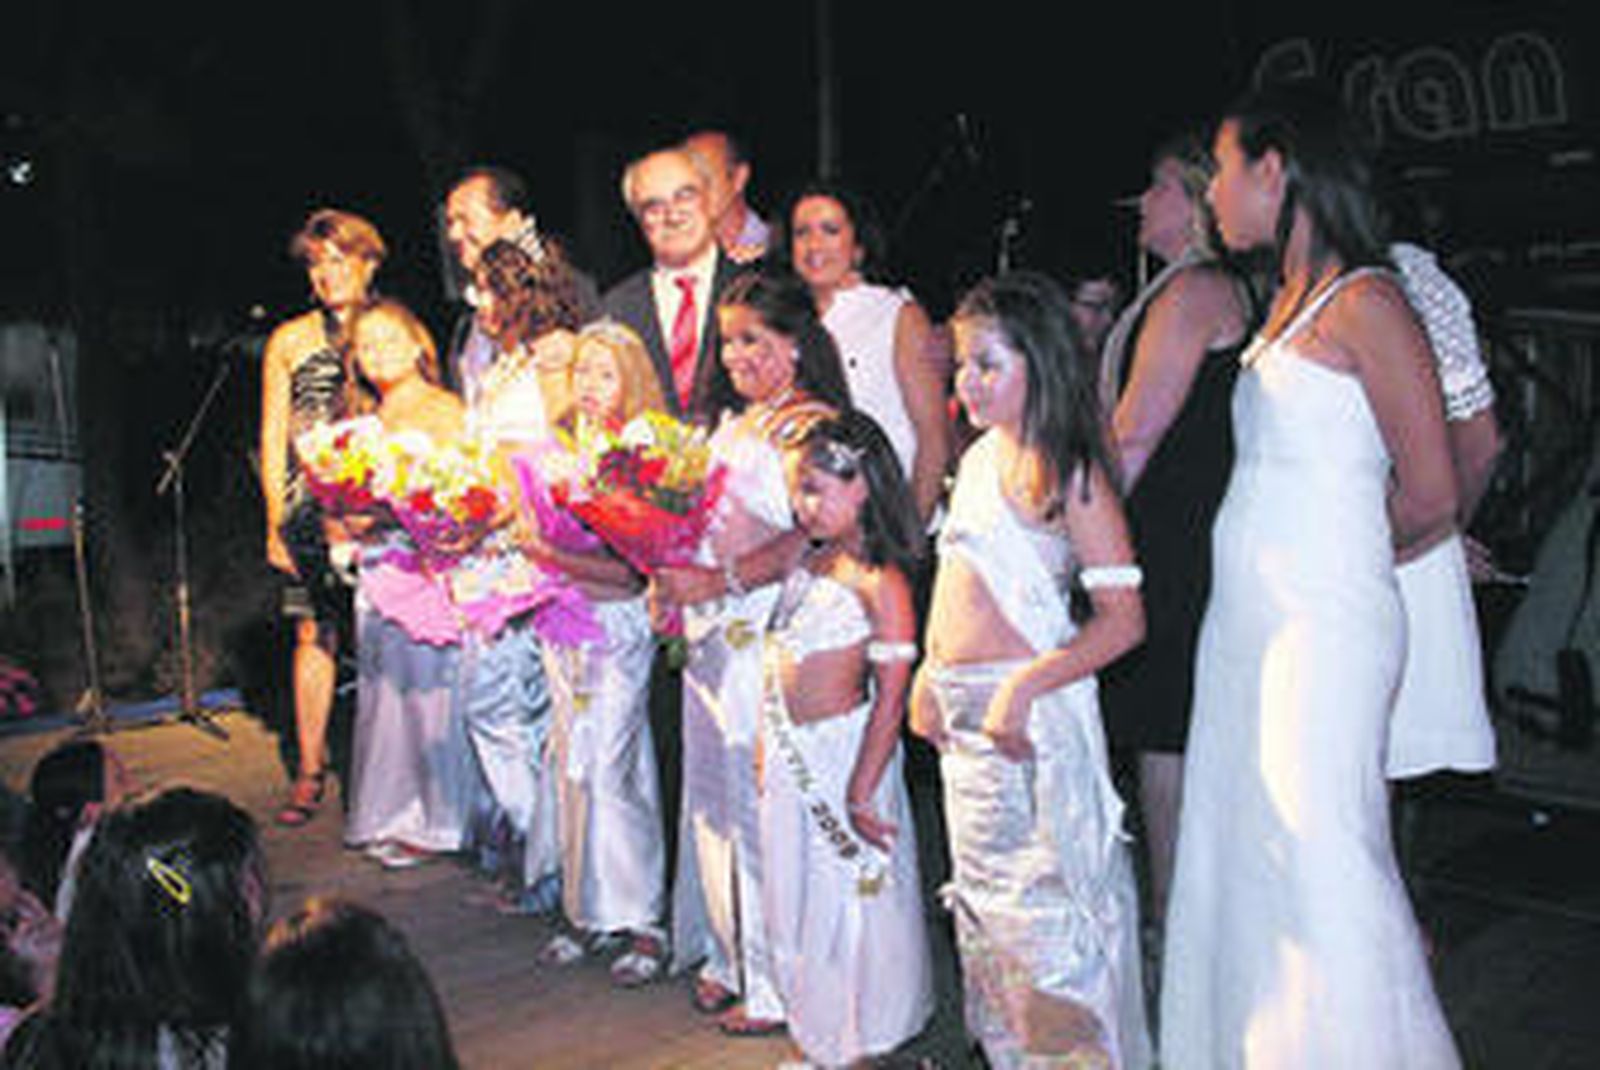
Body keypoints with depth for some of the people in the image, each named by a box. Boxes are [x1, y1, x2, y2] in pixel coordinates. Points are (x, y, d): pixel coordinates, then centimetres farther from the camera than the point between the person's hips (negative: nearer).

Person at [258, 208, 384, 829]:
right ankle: (311, 768, 10)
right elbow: (273, 440, 9)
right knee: (315, 633, 0)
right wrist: (276, 523, 1)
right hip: (313, 508, 0)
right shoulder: (289, 342, 9)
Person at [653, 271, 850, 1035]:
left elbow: (807, 540, -18)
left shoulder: (814, 426, -9)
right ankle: (728, 957, 28)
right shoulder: (734, 423, 19)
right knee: (712, 795, 14)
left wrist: (716, 583, -21)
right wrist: (670, 579, 7)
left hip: (769, 637, -8)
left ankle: (777, 983, 9)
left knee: (762, 805, -3)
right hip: (709, 635, 9)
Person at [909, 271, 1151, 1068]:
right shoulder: (978, 459, 11)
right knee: (980, 894, 17)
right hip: (963, 715, 8)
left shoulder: (1070, 472, -13)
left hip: (1034, 711, -8)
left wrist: (1024, 687, -23)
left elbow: (1124, 617, -17)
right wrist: (929, 676, 13)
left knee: (1048, 902, -2)